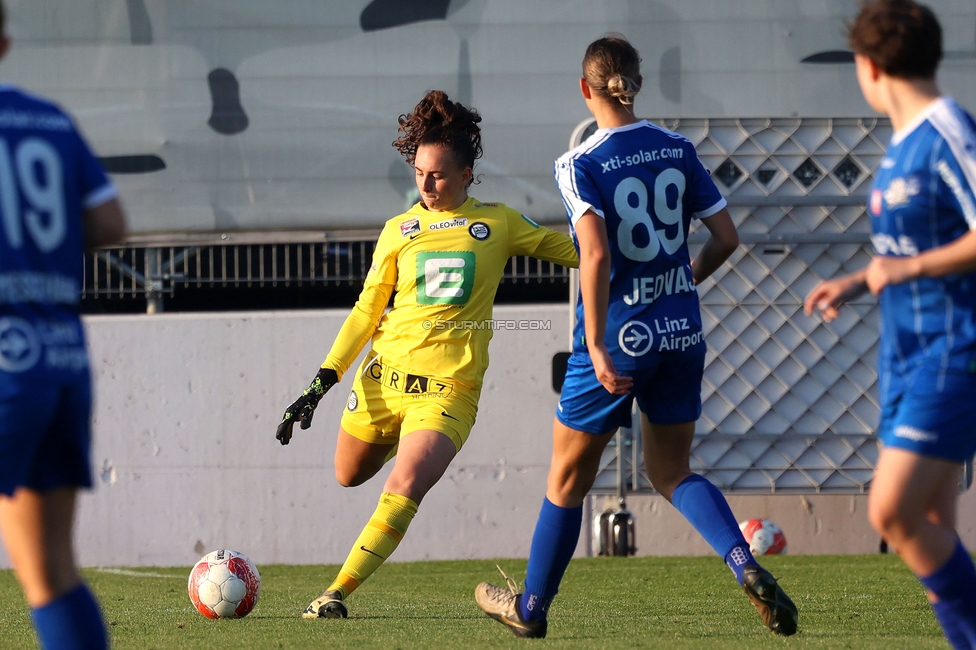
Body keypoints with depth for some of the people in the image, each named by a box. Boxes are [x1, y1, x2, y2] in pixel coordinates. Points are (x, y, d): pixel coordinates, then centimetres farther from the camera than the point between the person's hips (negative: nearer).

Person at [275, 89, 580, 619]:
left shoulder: (498, 224, 5)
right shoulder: (399, 230, 9)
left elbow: (572, 249, 17)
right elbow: (367, 310, 11)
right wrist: (322, 382, 5)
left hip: (447, 389, -3)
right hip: (384, 376, 3)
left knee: (404, 487, -23)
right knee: (349, 476, 15)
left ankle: (336, 595, -21)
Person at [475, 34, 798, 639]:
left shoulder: (579, 164, -12)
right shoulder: (678, 150, 2)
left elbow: (597, 255, -24)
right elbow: (726, 238, 4)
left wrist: (597, 347, -21)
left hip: (620, 339, -4)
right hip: (682, 334, 4)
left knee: (568, 477, 13)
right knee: (671, 471, 16)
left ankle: (531, 607, 27)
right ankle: (747, 565, -8)